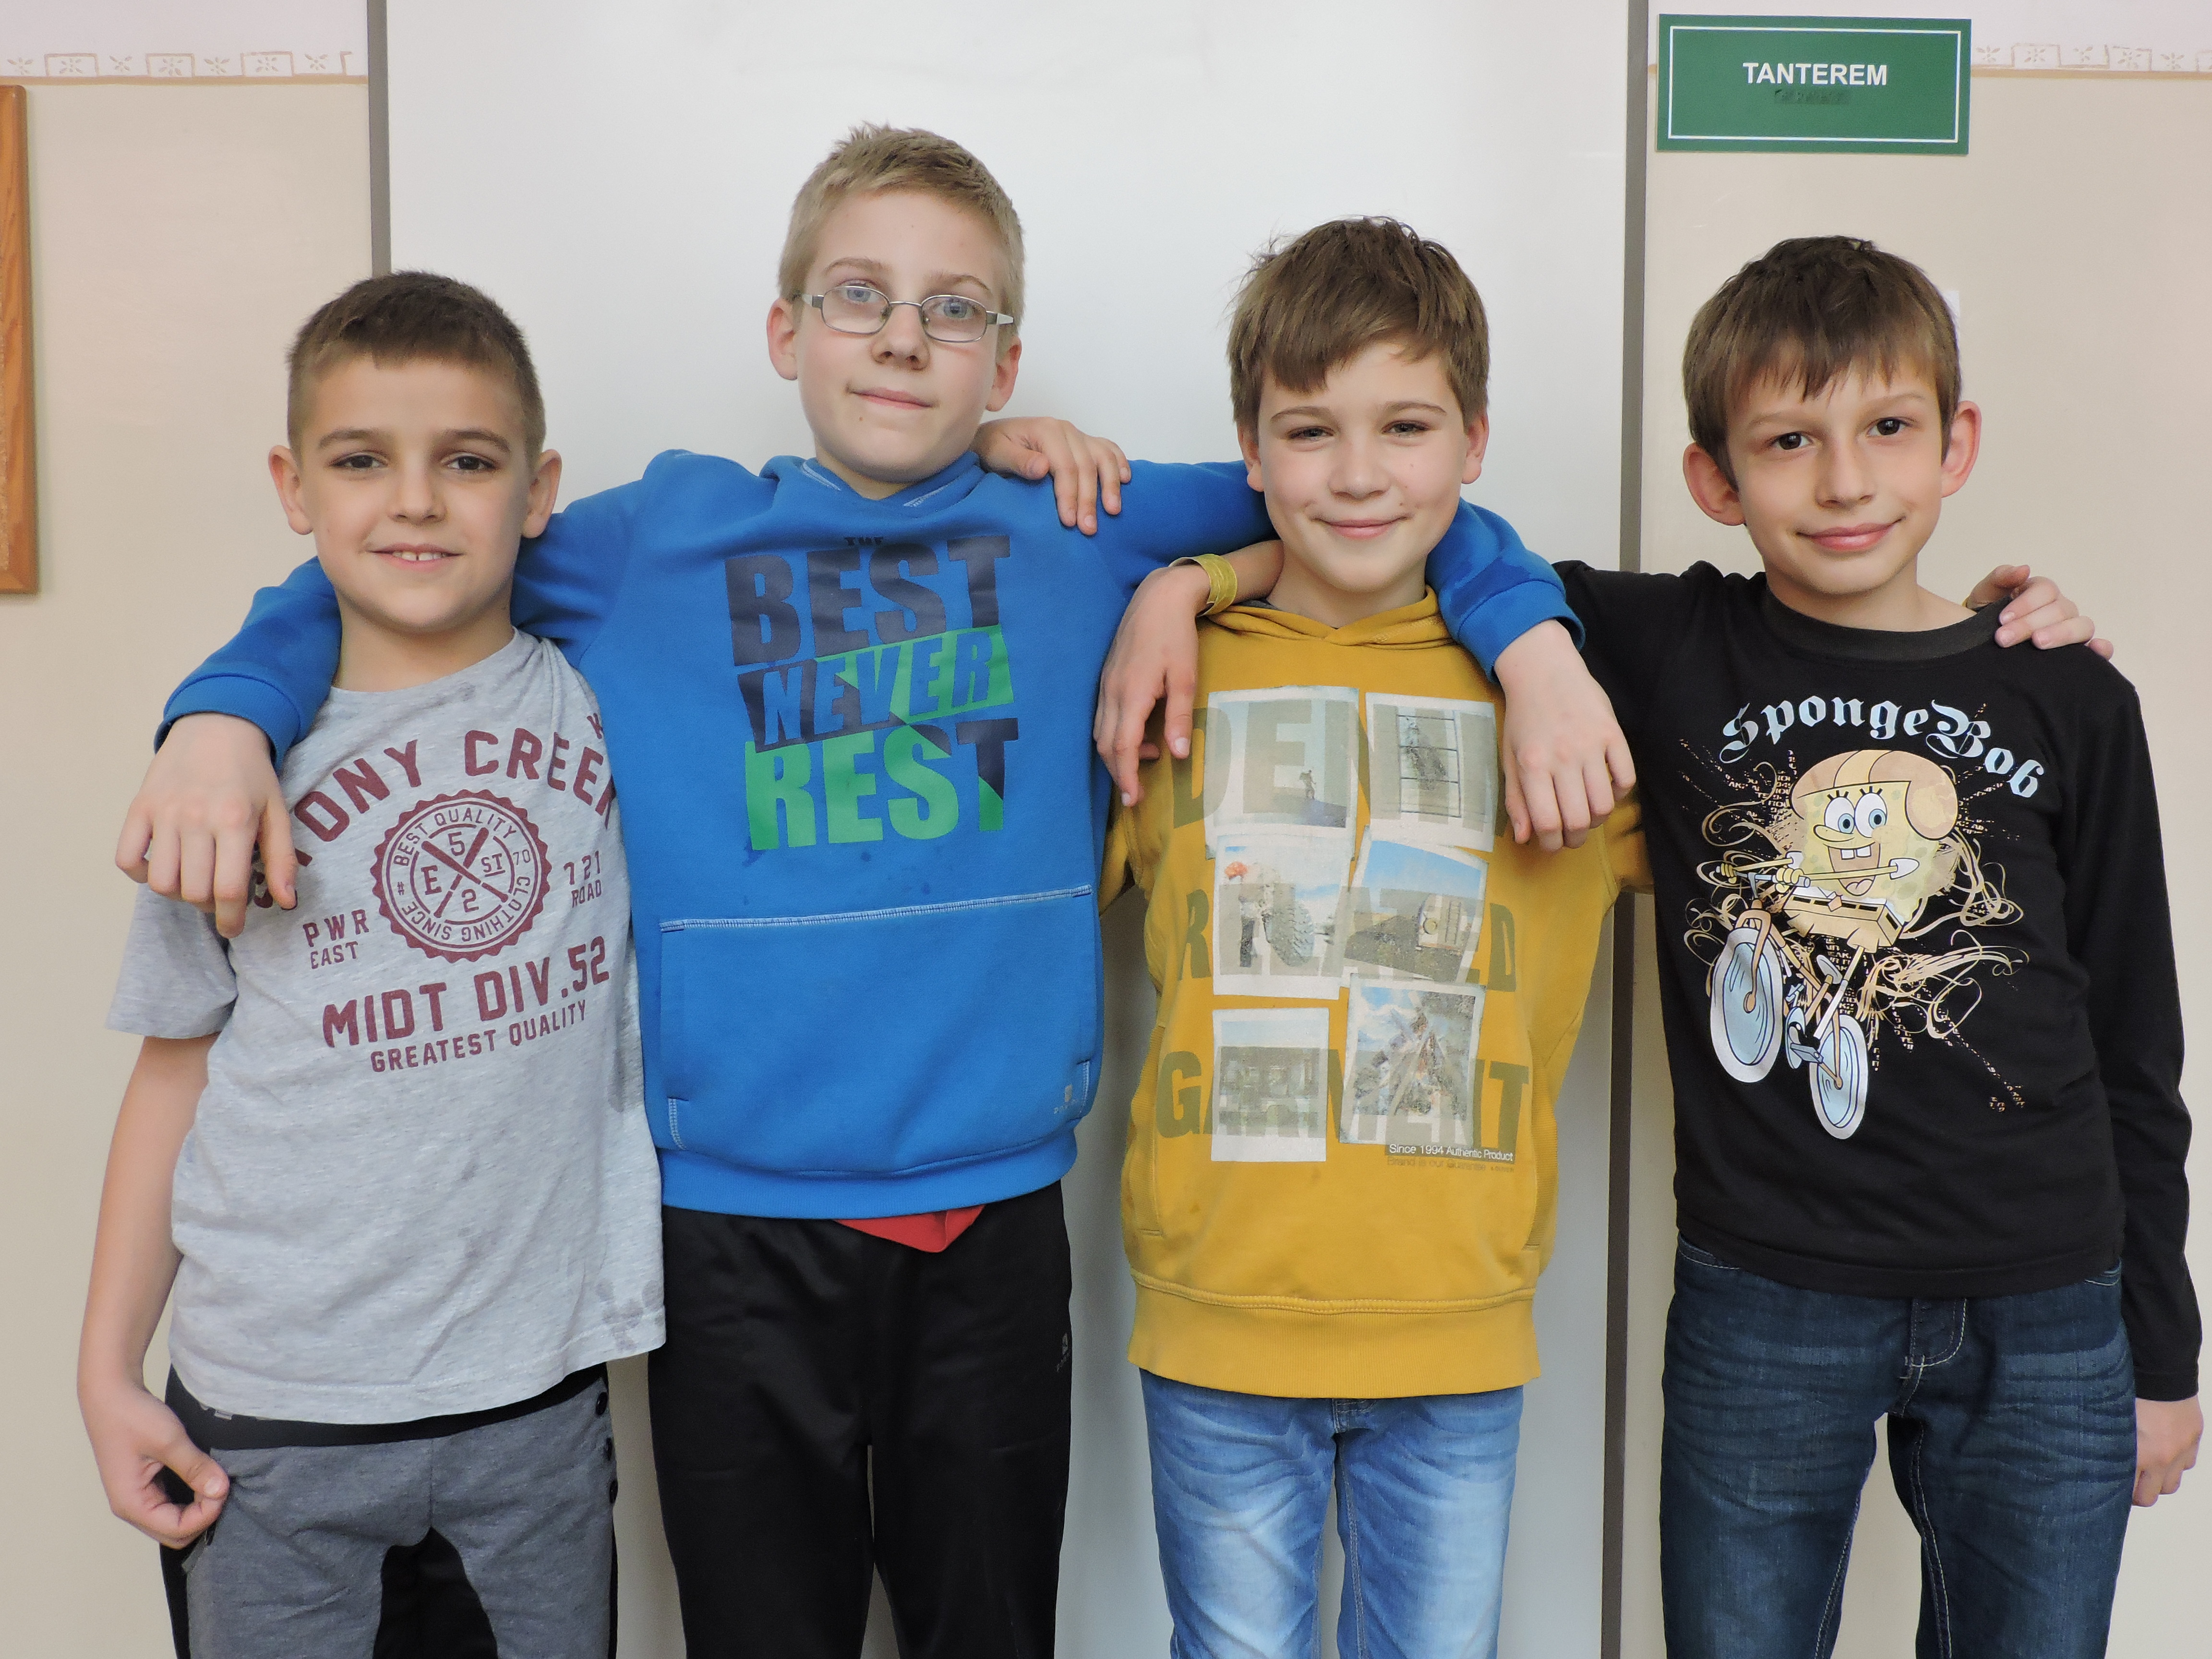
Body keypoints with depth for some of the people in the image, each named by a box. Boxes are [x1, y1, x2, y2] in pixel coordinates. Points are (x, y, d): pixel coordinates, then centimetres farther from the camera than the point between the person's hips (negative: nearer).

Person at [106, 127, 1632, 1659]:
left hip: (997, 1223, 1)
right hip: (737, 1228, -1)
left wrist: (1534, 642, -4)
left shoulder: (1082, 536, 5)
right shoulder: (652, 543, 3)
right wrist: (226, 715, -6)